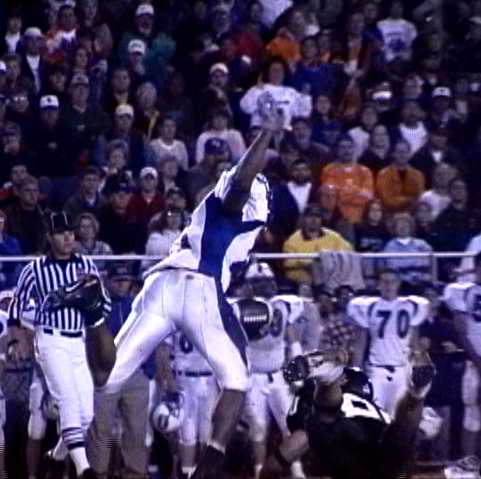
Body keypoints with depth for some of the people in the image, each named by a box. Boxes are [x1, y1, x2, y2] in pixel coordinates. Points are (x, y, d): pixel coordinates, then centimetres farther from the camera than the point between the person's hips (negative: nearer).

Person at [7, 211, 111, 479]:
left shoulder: (86, 266, 9)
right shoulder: (35, 269, -1)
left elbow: (105, 307, 9)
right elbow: (16, 307, 7)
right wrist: (17, 340, -3)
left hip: (79, 344, 5)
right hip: (51, 343, -5)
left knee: (86, 413, 3)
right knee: (69, 400, -20)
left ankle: (57, 456, 27)